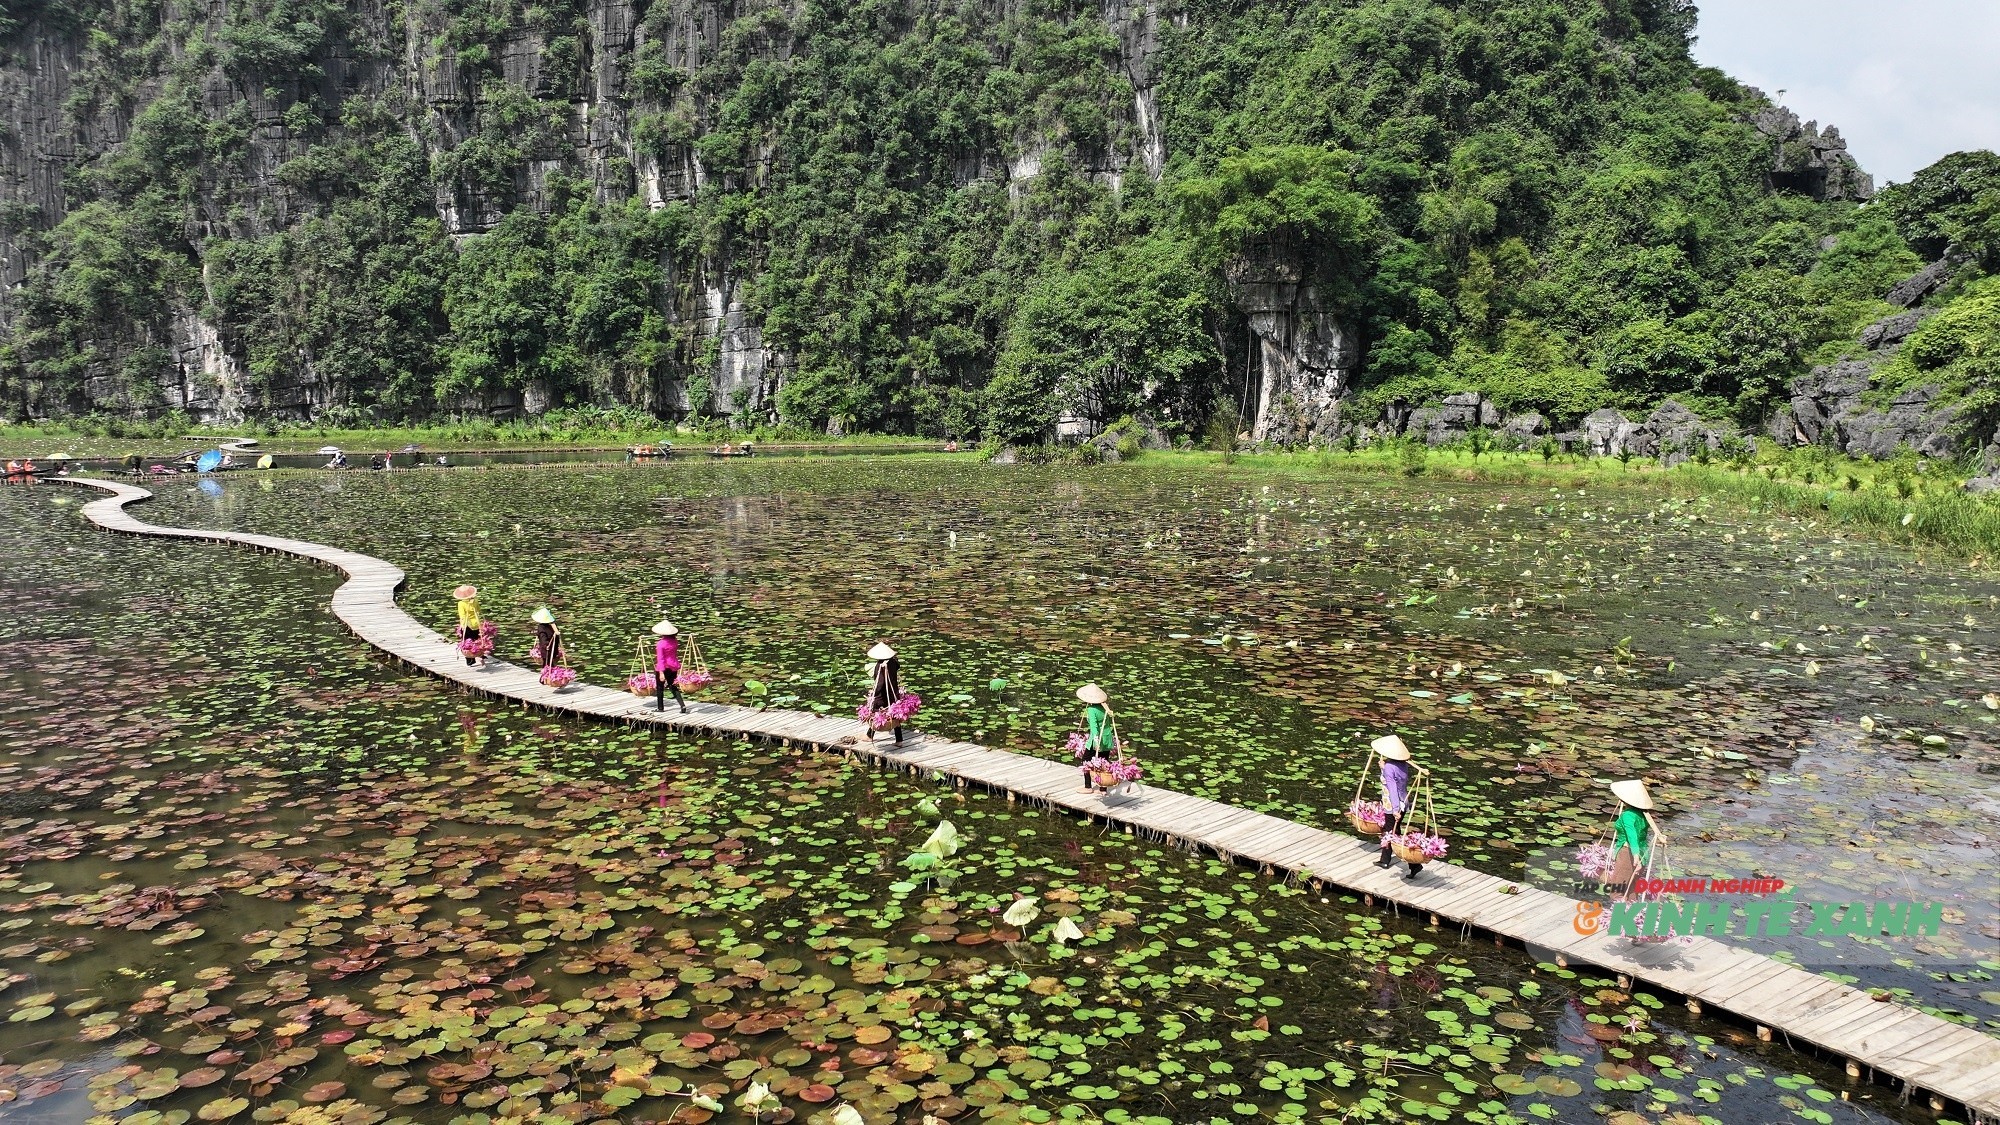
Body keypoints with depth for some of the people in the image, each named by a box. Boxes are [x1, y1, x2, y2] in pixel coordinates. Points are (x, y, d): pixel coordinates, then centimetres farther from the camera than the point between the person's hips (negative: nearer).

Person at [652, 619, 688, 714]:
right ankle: (683, 705, 0)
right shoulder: (675, 641, -1)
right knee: (673, 687, 14)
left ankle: (660, 707, 23)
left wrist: (661, 672, -21)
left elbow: (660, 659, -20)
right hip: (673, 667, 5)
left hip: (663, 668, -5)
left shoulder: (660, 644, -18)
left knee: (659, 688, 13)